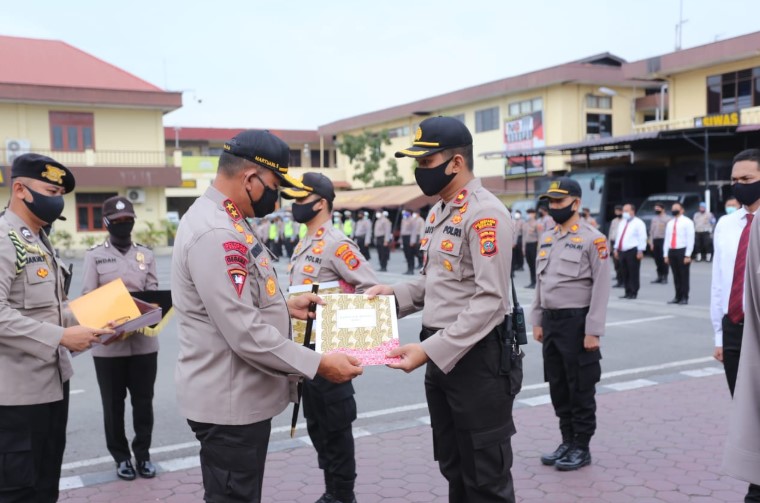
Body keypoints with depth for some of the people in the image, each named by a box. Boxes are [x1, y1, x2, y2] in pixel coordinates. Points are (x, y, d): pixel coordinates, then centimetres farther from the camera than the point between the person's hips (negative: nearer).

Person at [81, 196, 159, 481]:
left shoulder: (146, 255, 9)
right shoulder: (94, 255, 3)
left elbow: (154, 294, 6)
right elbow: (88, 297, -3)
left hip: (143, 341, 2)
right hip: (108, 343, -1)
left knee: (143, 402, 9)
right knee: (113, 404, 9)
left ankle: (143, 454, 24)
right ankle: (121, 457, 24)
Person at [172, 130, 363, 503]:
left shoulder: (224, 222, 10)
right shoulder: (216, 234, -25)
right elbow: (246, 334, -28)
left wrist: (286, 307, 10)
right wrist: (318, 365, -23)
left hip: (240, 395, 10)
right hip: (229, 402, -10)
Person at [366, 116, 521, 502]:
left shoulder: (484, 213, -17)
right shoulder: (438, 212, 12)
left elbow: (490, 301, -23)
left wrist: (429, 350, -25)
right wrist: (395, 294, 3)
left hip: (478, 358, -9)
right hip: (441, 356, 9)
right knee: (453, 468, 21)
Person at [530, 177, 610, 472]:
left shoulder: (592, 238, -10)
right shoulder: (547, 238, 11)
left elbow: (601, 288, -13)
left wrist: (593, 331, -16)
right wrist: (537, 321, 12)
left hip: (577, 322, -7)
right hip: (550, 322, 7)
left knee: (581, 389, 4)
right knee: (557, 386, 13)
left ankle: (582, 447, 16)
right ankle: (567, 441, 26)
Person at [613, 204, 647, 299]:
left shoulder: (638, 223, -4)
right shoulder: (623, 222, 20)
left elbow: (642, 238, -10)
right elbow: (618, 236, 23)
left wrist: (640, 251, -16)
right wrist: (616, 249, 18)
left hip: (632, 251, -7)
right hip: (622, 251, 7)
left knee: (633, 273, -4)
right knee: (625, 274, 8)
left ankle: (633, 293, 0)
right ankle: (628, 292, 13)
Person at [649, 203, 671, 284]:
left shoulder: (667, 219, -4)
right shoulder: (654, 219, 17)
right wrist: (651, 242, 12)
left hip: (663, 240, -6)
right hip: (655, 241, 6)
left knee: (663, 260, -7)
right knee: (657, 260, 8)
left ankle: (665, 278, -2)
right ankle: (659, 277, 15)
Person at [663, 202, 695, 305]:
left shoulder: (687, 222, -2)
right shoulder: (670, 223, 17)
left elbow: (690, 239, -8)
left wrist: (688, 255, -14)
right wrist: (666, 254, 11)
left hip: (682, 251, -6)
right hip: (672, 251, 6)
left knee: (684, 276, -2)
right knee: (676, 276, 9)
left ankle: (684, 298, 4)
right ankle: (678, 297, 15)